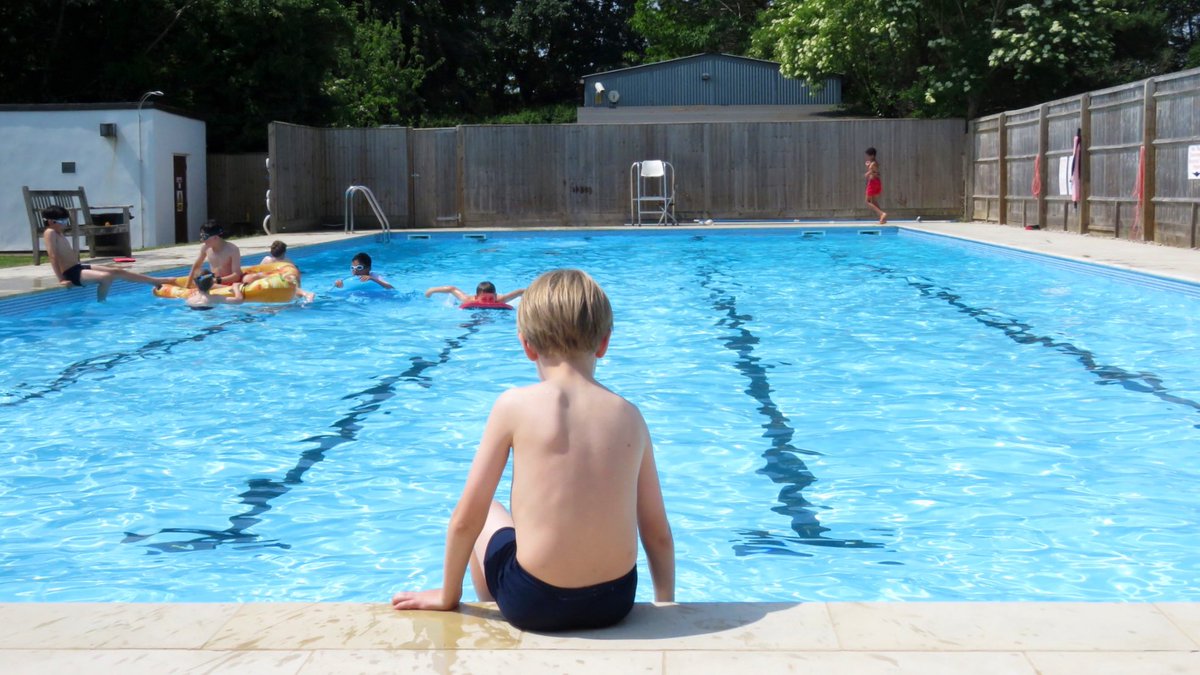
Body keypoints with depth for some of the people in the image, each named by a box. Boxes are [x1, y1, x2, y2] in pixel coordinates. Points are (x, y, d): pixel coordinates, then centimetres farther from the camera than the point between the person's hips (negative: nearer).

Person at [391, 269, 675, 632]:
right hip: (616, 602, 3)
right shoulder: (630, 416, 0)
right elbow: (658, 534, 4)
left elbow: (466, 519, -4)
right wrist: (667, 607, 21)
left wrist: (448, 595, 12)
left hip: (533, 606, -2)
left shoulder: (514, 405, -8)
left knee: (489, 514, 28)